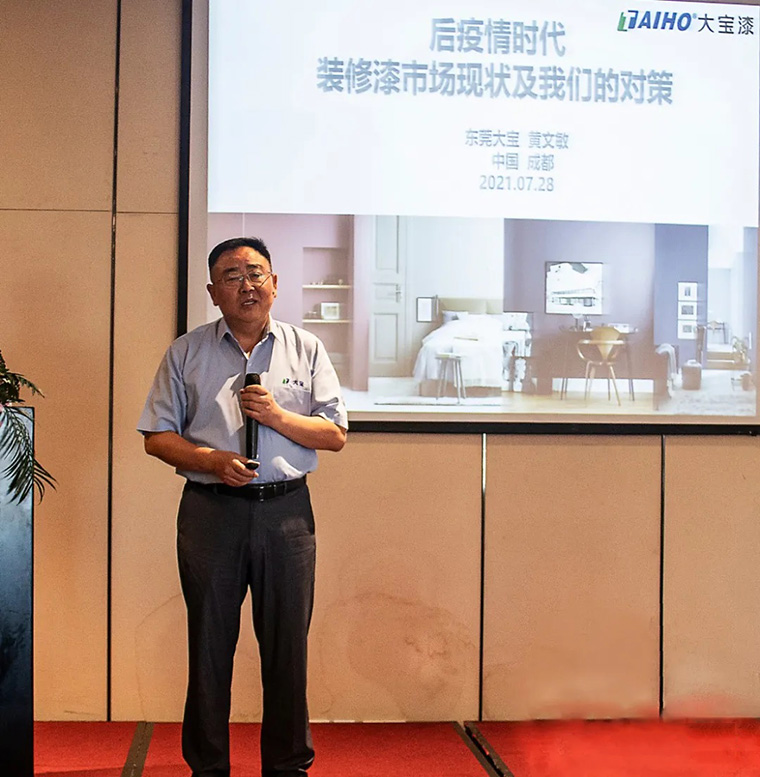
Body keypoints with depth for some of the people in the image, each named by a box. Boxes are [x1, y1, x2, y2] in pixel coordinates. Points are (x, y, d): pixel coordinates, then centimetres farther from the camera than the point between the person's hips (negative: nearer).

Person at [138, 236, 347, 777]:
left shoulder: (306, 350, 8)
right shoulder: (186, 353, 7)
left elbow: (335, 435, 5)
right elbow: (158, 437, 4)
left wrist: (277, 416, -11)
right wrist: (209, 459, -13)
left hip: (287, 512, 0)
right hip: (210, 510, 0)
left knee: (287, 645, 6)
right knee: (209, 643, 7)